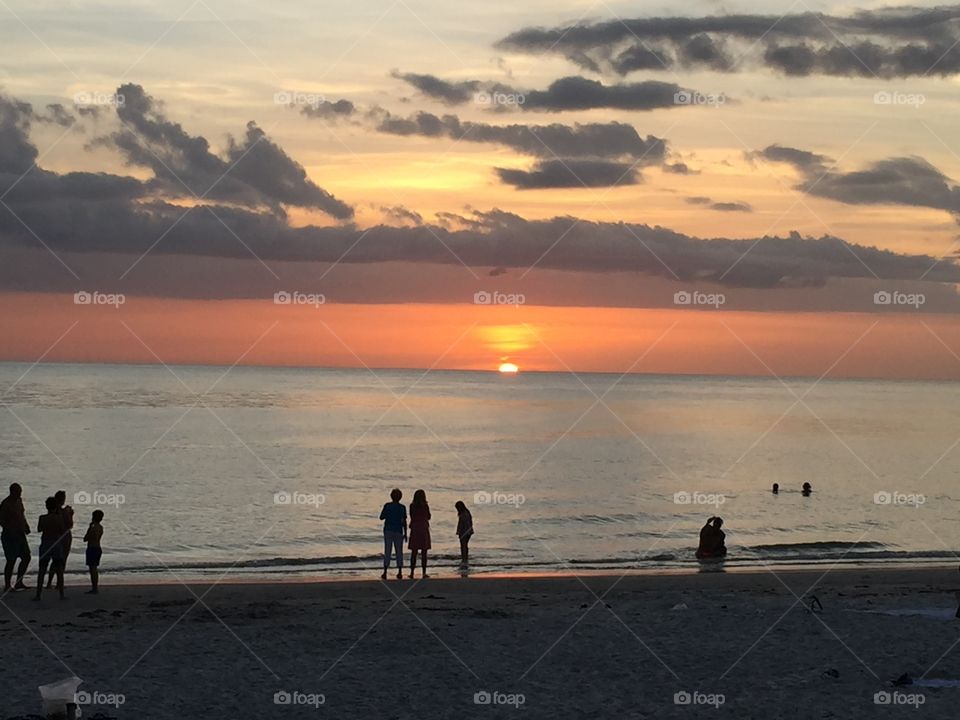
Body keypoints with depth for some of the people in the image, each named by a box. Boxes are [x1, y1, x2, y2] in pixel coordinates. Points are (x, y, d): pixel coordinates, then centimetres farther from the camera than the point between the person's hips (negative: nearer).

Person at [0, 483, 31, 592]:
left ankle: (19, 583, 19)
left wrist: (26, 526, 8)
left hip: (20, 535, 9)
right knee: (11, 561, -4)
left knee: (26, 557, 10)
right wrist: (10, 529, -24)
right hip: (10, 536, -9)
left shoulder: (19, 500, 10)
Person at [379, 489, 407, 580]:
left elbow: (381, 517, 1)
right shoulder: (402, 508, -3)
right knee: (399, 551, 8)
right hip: (398, 531, 0)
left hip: (388, 530, 0)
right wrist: (405, 534, 2)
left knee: (387, 552, 2)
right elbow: (404, 522, -4)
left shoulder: (387, 506, -4)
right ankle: (400, 572, 7)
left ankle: (385, 573, -4)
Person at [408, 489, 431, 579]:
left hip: (414, 529, 2)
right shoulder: (425, 506, -6)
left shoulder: (412, 506, -1)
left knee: (414, 552, 6)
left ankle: (412, 572, 2)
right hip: (424, 529, -2)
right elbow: (428, 517, 7)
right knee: (424, 552, 3)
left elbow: (411, 517, 8)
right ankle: (424, 572, 2)